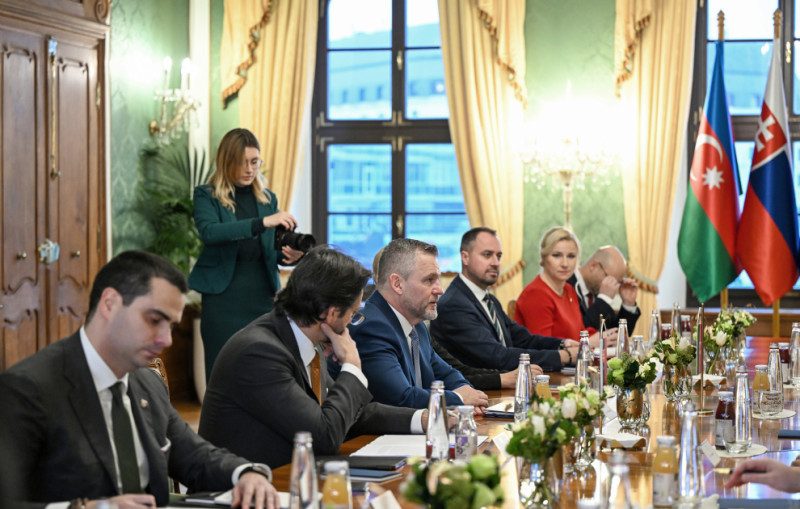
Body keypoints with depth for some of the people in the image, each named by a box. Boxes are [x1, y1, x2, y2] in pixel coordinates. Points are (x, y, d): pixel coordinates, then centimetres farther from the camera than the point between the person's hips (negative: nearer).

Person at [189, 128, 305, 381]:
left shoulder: (267, 198, 14)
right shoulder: (206, 195, 1)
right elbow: (208, 231, -19)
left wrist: (288, 255, -8)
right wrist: (261, 223, -28)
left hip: (263, 297, 4)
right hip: (224, 300, -3)